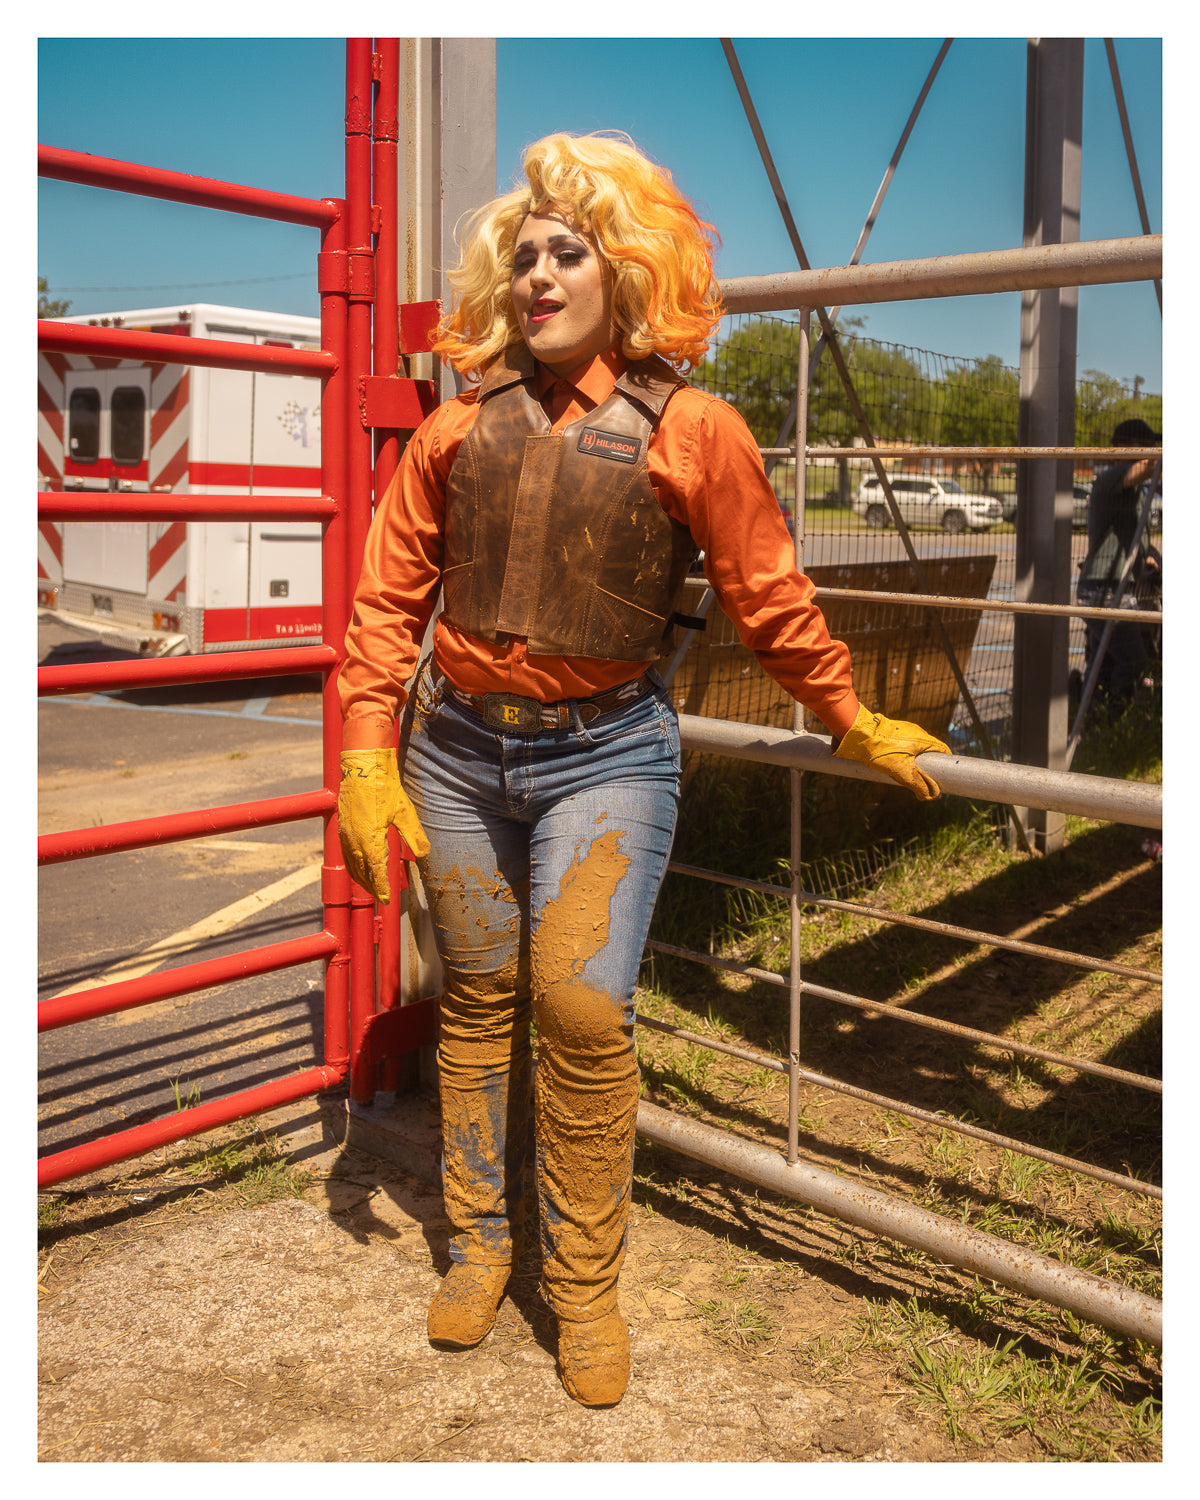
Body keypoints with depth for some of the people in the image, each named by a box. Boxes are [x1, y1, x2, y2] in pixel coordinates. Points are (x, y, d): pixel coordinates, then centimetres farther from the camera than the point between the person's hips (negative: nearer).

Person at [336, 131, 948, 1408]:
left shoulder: (689, 430, -2)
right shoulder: (463, 424, 5)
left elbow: (769, 603, 6)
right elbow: (389, 597, 5)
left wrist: (855, 725, 12)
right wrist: (366, 757, -1)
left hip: (603, 754, -3)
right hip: (457, 749, 3)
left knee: (581, 1006, -10)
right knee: (479, 1000, 11)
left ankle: (585, 1284, 11)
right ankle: (481, 1236, 31)